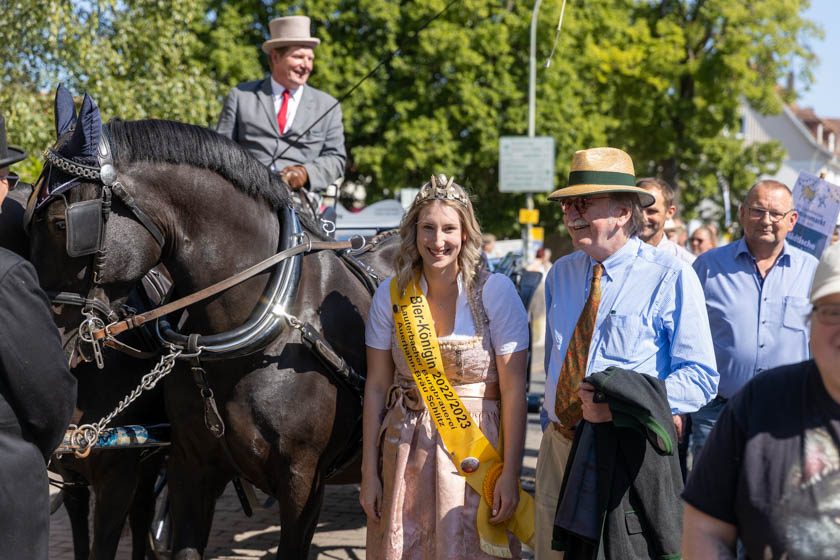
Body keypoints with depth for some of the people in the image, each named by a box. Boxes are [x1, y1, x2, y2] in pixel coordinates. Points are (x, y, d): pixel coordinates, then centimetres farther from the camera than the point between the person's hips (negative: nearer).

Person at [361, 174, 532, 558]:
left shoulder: (495, 291, -10)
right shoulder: (391, 294, -1)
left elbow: (514, 390, -10)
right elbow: (376, 386, 3)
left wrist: (510, 475, -14)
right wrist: (369, 472, 2)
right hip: (405, 450, 3)